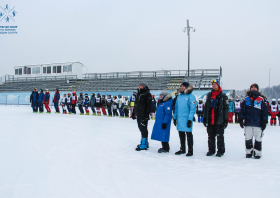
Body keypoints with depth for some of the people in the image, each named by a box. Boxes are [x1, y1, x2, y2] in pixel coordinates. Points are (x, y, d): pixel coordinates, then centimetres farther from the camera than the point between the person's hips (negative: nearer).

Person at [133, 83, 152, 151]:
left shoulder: (147, 94, -7)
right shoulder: (138, 94, 19)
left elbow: (149, 105, -14)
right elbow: (135, 104, 27)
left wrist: (147, 115, -19)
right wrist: (133, 113, 26)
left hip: (143, 115, -9)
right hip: (138, 115, 9)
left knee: (143, 129, -8)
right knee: (141, 129, 15)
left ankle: (144, 145, -5)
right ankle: (145, 142, 26)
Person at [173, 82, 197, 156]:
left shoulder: (191, 96, -8)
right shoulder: (179, 96, 13)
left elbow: (192, 109, -12)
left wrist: (190, 119, -17)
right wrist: (174, 117, 15)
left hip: (187, 119, -6)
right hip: (179, 119, 7)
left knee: (189, 135, 0)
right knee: (181, 134, 14)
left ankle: (190, 150, 9)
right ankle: (182, 149, 26)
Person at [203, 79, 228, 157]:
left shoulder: (223, 96, 0)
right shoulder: (209, 95, 13)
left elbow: (226, 108, -1)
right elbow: (206, 107, 16)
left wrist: (226, 119, -7)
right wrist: (204, 118, 11)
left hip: (219, 121, -4)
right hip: (210, 120, 4)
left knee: (220, 136, 1)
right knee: (211, 136, 9)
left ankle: (221, 151, 12)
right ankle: (211, 150, 19)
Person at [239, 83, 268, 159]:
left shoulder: (261, 100, 3)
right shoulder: (246, 99, 8)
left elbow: (265, 111, 4)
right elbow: (242, 110, 9)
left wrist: (264, 121, -1)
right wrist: (241, 119, 4)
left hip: (258, 123, -1)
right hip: (248, 123, 2)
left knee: (258, 139, 4)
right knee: (248, 138, 7)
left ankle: (257, 153, 15)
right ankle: (249, 152, 19)